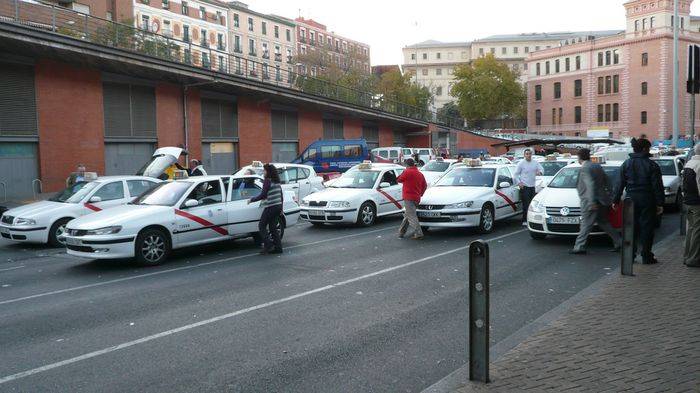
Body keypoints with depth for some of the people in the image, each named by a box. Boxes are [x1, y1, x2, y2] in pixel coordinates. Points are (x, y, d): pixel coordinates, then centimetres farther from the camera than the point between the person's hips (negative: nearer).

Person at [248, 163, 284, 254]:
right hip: (278, 206, 8)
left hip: (270, 207, -8)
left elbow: (262, 195, -16)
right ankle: (278, 248, 10)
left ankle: (268, 245, -7)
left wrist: (252, 200, -4)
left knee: (262, 226, 1)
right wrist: (281, 208, 25)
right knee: (273, 228, 12)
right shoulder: (277, 182, 13)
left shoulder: (267, 181, -12)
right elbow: (281, 196, 17)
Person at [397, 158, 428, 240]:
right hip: (417, 198, 8)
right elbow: (425, 185, 17)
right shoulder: (420, 174, 12)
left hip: (408, 198, -8)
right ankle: (401, 232, 24)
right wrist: (420, 194, 25)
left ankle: (419, 234, -16)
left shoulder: (407, 172, -9)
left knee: (412, 216, -9)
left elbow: (399, 180, 3)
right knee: (407, 215, 18)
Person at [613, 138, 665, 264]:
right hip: (647, 200, -3)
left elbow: (621, 184, 4)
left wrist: (616, 200, 9)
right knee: (647, 227, 4)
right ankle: (646, 256, 7)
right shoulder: (652, 165, -6)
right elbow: (657, 186, -6)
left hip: (631, 199, 3)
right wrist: (660, 204, -3)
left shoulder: (626, 164, 3)